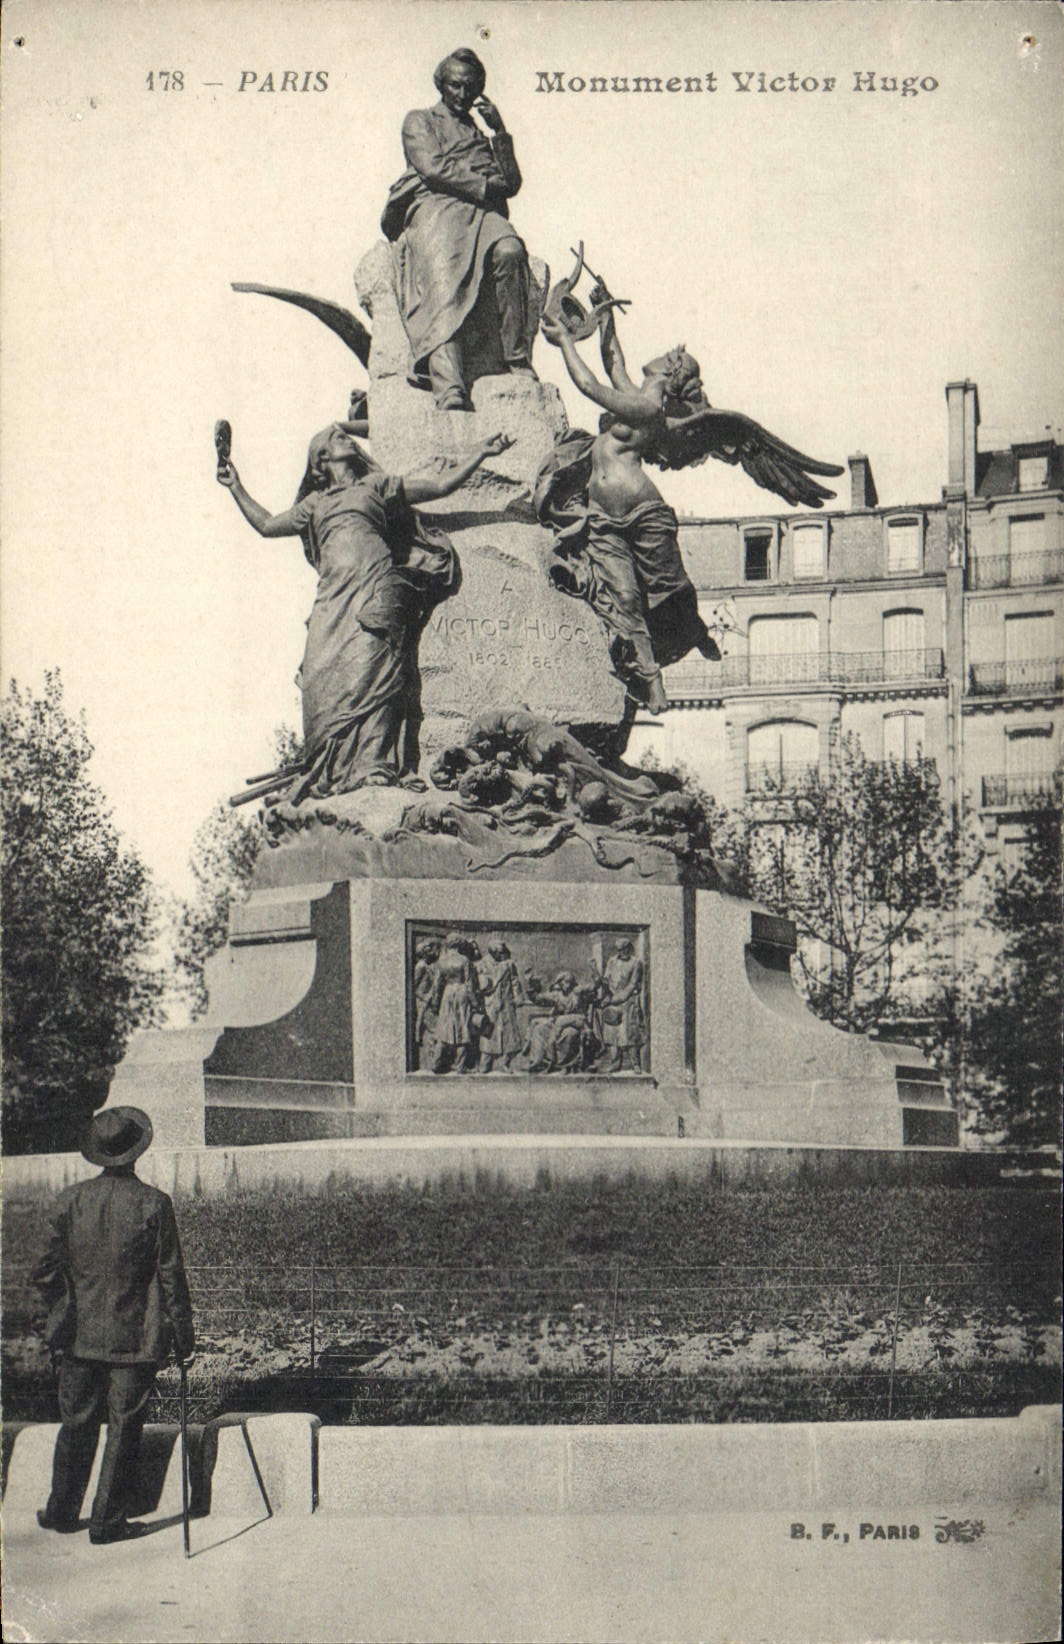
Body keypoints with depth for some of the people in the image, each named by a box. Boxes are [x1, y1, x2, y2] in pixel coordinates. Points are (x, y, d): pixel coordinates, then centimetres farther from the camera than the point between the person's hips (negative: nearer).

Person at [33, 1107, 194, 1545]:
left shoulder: (71, 1200, -5)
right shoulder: (153, 1203, -13)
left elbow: (47, 1270, 1)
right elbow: (171, 1275, -9)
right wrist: (183, 1332, 0)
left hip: (81, 1336, 3)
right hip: (135, 1338, -3)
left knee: (77, 1424, 17)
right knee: (123, 1429, 7)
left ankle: (62, 1511, 29)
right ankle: (108, 1521, 12)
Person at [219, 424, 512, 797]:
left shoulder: (380, 485, 23)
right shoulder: (315, 504, 31)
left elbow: (442, 485, 22)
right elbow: (267, 525, 41)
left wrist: (482, 453, 18)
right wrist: (236, 487, 45)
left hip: (375, 588, -3)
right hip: (334, 596, 3)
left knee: (371, 669, -20)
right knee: (325, 678, -12)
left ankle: (376, 767, -27)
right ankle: (330, 776, -14)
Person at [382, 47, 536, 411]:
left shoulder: (483, 135, 34)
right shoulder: (420, 120, 24)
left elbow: (512, 184, 21)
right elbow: (432, 167, 5)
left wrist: (500, 131, 14)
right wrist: (485, 185, 2)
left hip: (484, 213, 3)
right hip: (435, 208, -3)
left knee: (510, 251, -35)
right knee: (443, 278, -33)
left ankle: (518, 361, -35)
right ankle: (450, 388, -54)